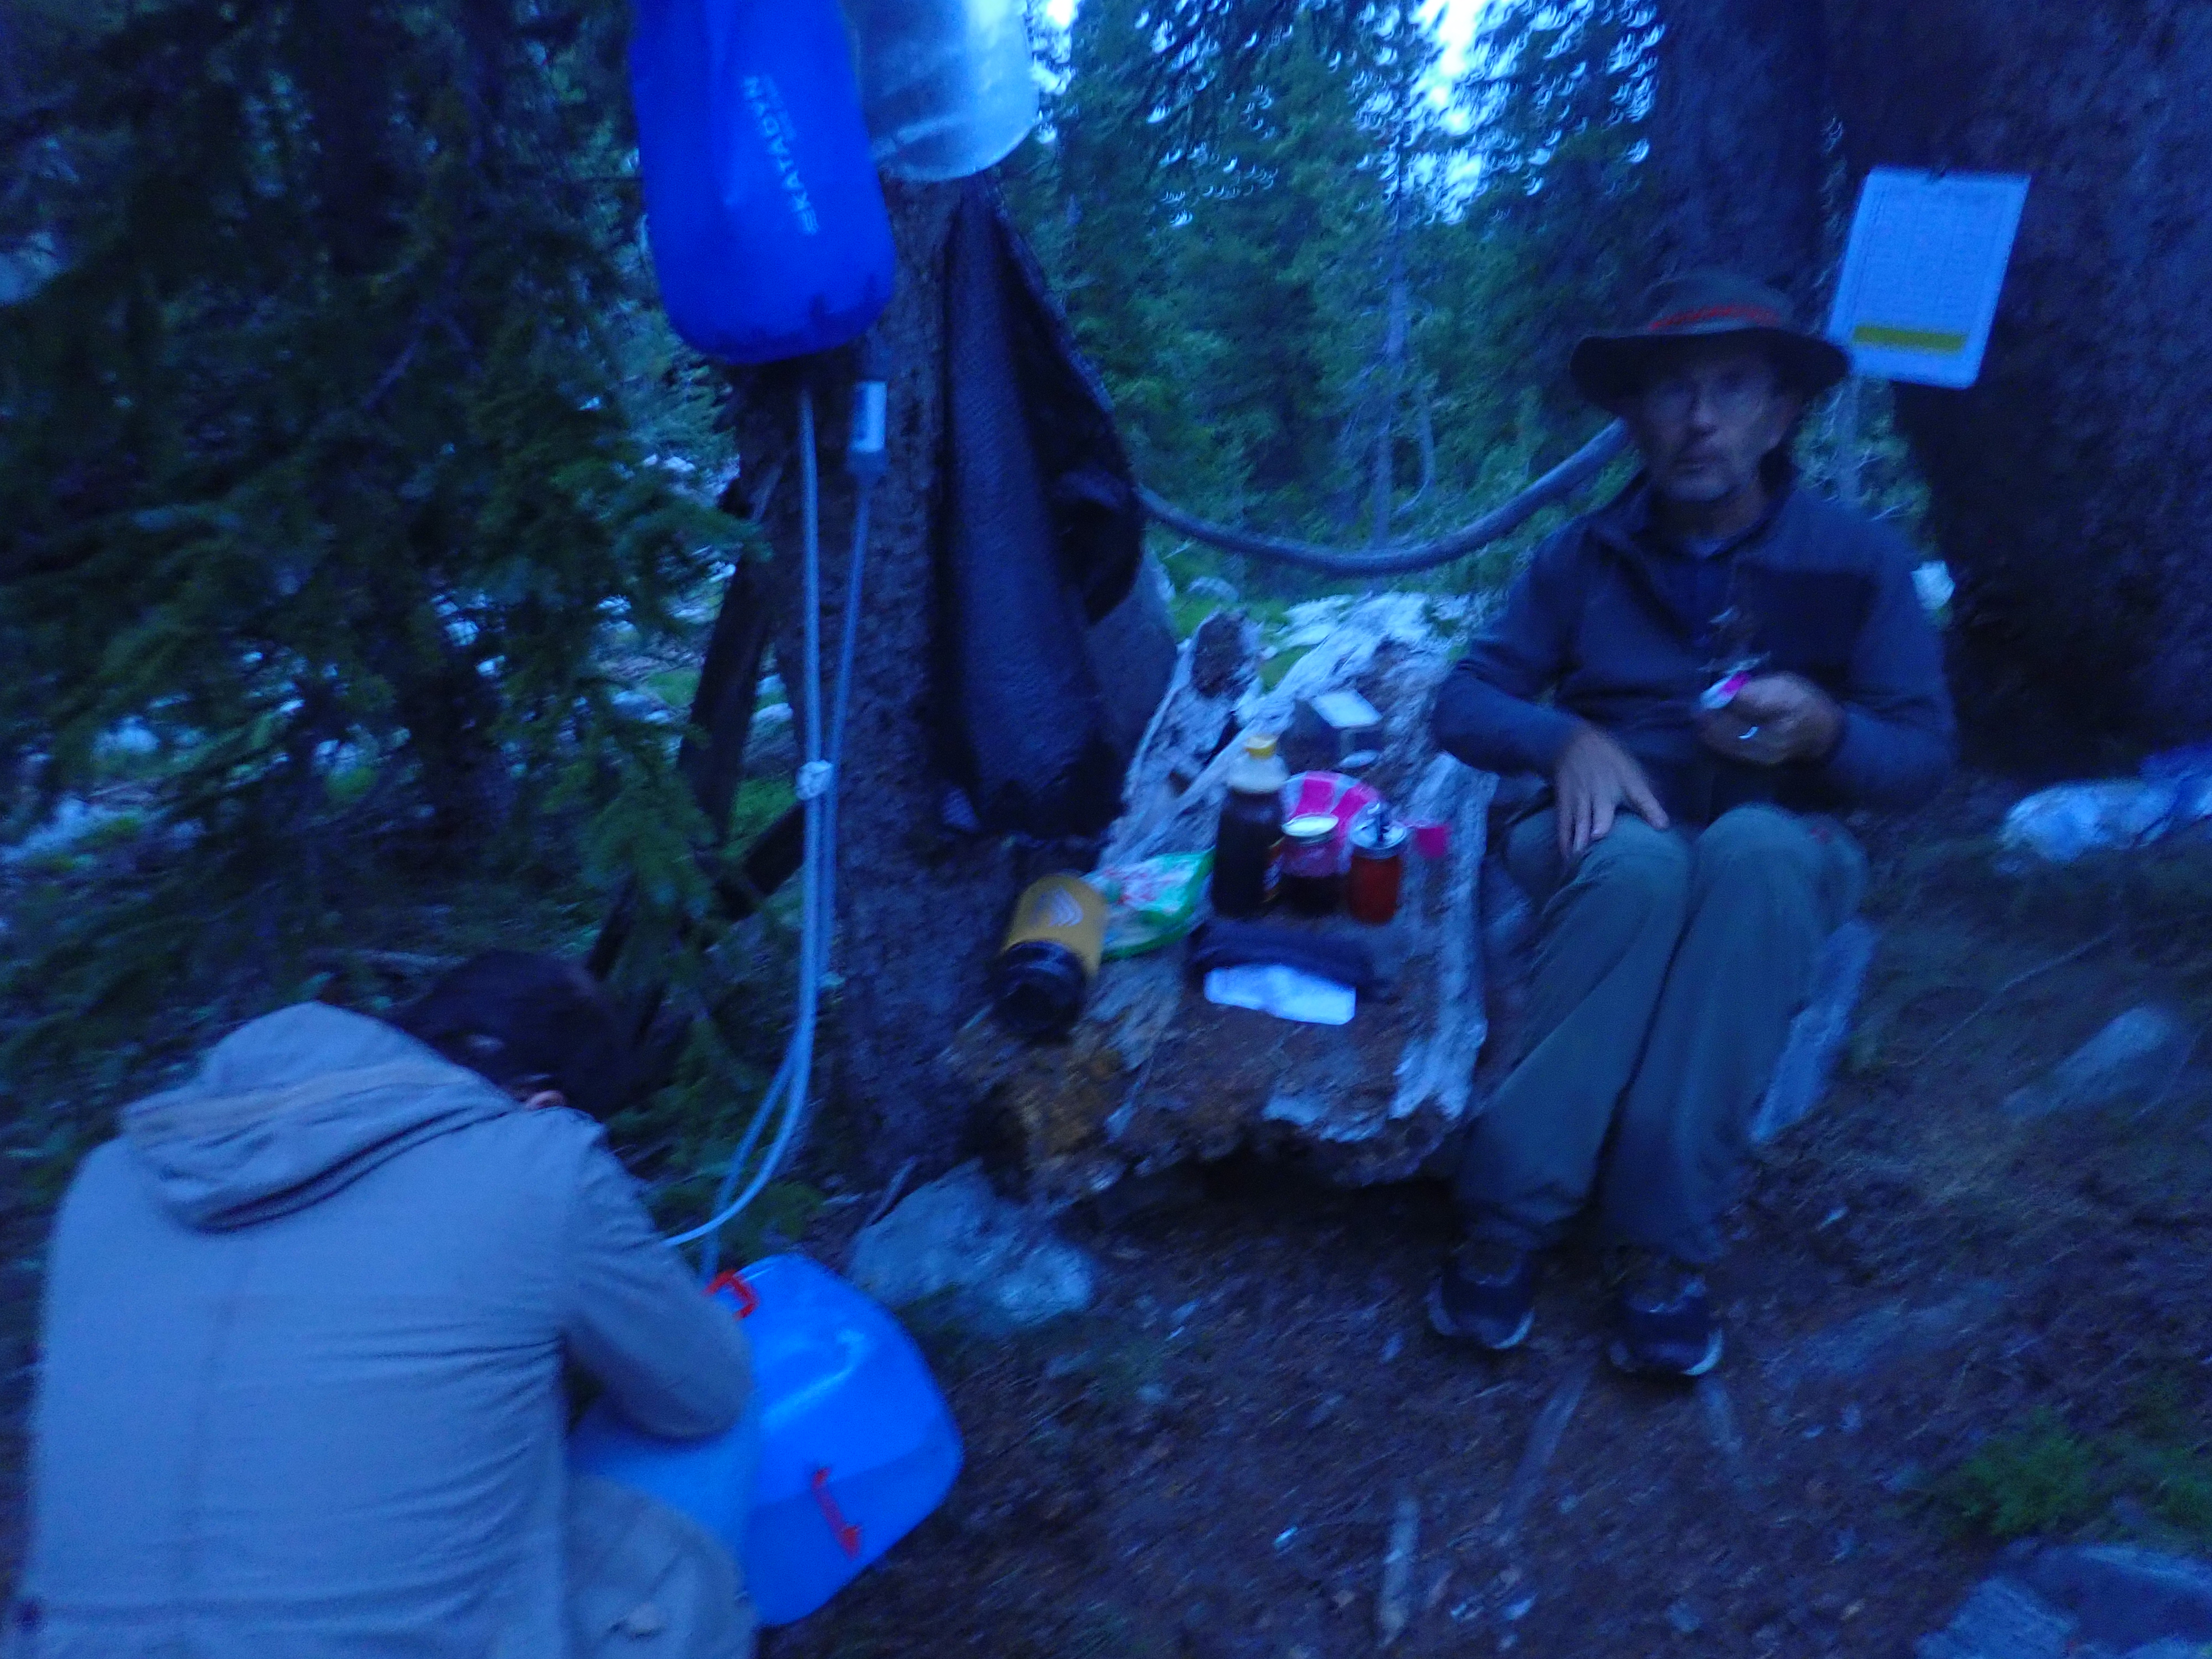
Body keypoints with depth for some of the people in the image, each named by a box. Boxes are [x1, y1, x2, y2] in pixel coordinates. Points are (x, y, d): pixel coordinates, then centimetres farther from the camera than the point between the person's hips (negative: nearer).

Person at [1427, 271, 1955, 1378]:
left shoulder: (1856, 560, 3)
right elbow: (1465, 701, 2)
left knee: (1754, 852, -37)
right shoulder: (1583, 556, 5)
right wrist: (1567, 736, -19)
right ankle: (1510, 1217, -31)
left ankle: (1662, 1247, -34)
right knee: (1638, 865, -38)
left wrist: (1826, 731, -21)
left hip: (1783, 846, 0)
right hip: (1605, 842, 0)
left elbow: (1924, 757, 2)